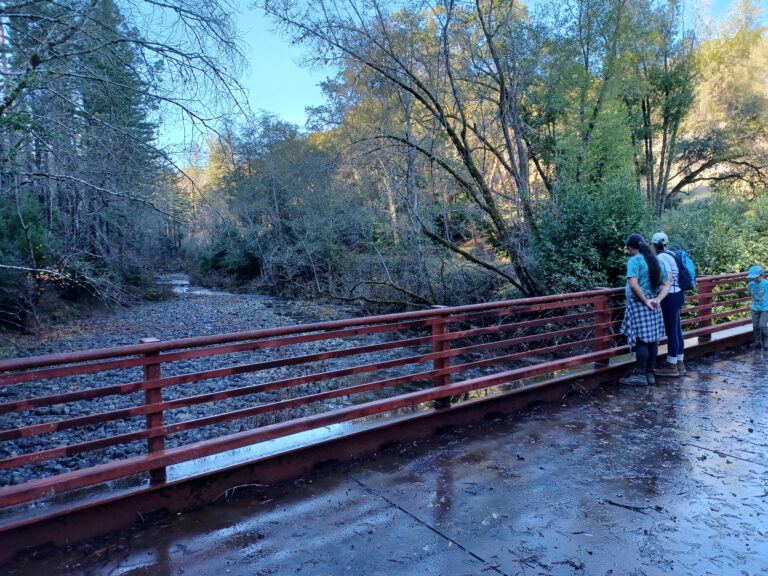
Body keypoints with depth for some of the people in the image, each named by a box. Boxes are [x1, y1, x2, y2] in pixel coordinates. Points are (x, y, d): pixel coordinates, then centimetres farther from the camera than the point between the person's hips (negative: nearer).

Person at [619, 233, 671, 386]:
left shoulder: (634, 260, -10)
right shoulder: (657, 261, 14)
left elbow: (633, 285, -22)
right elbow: (666, 285, 12)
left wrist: (645, 301, -14)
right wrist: (657, 299, -2)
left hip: (639, 305, -8)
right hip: (654, 307, 8)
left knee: (641, 340, -3)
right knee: (652, 340, 10)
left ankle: (640, 375, 2)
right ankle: (650, 374, 18)